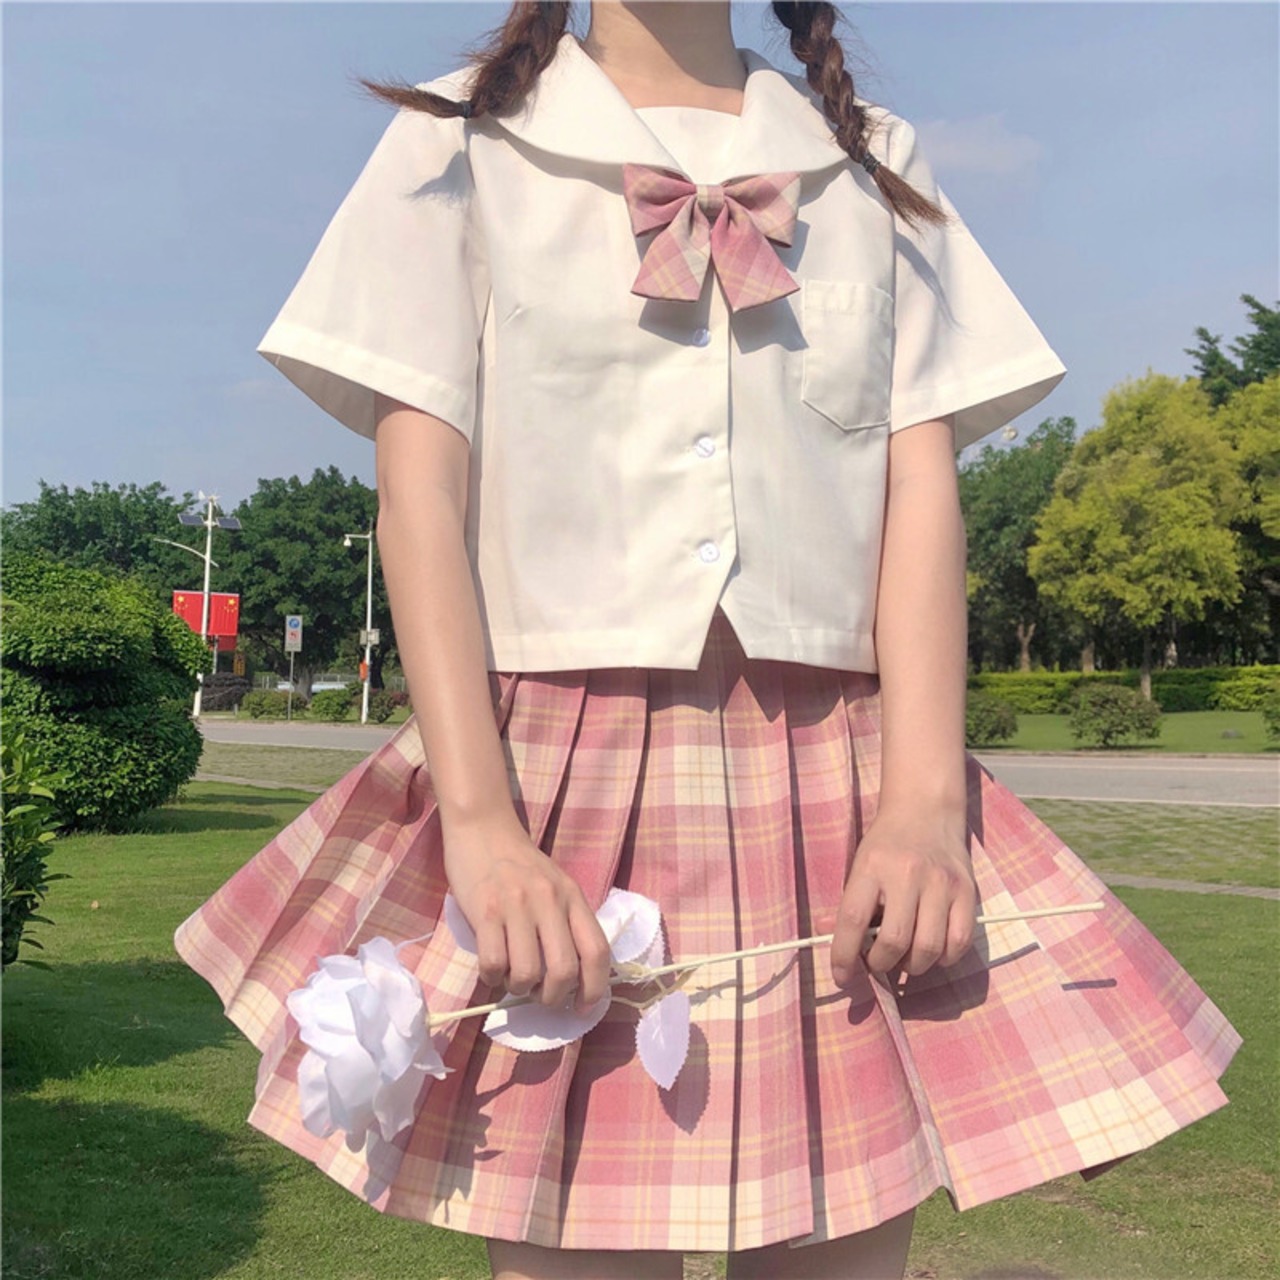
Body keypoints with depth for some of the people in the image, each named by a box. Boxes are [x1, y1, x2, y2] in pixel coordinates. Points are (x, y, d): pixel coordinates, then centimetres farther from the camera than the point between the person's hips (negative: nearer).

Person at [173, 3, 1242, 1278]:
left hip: (832, 782, 3)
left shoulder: (876, 165, 17)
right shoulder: (463, 145, 9)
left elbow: (920, 480, 6)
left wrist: (925, 800, -9)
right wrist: (480, 823, -15)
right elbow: (420, 490, -2)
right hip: (560, 785, -2)